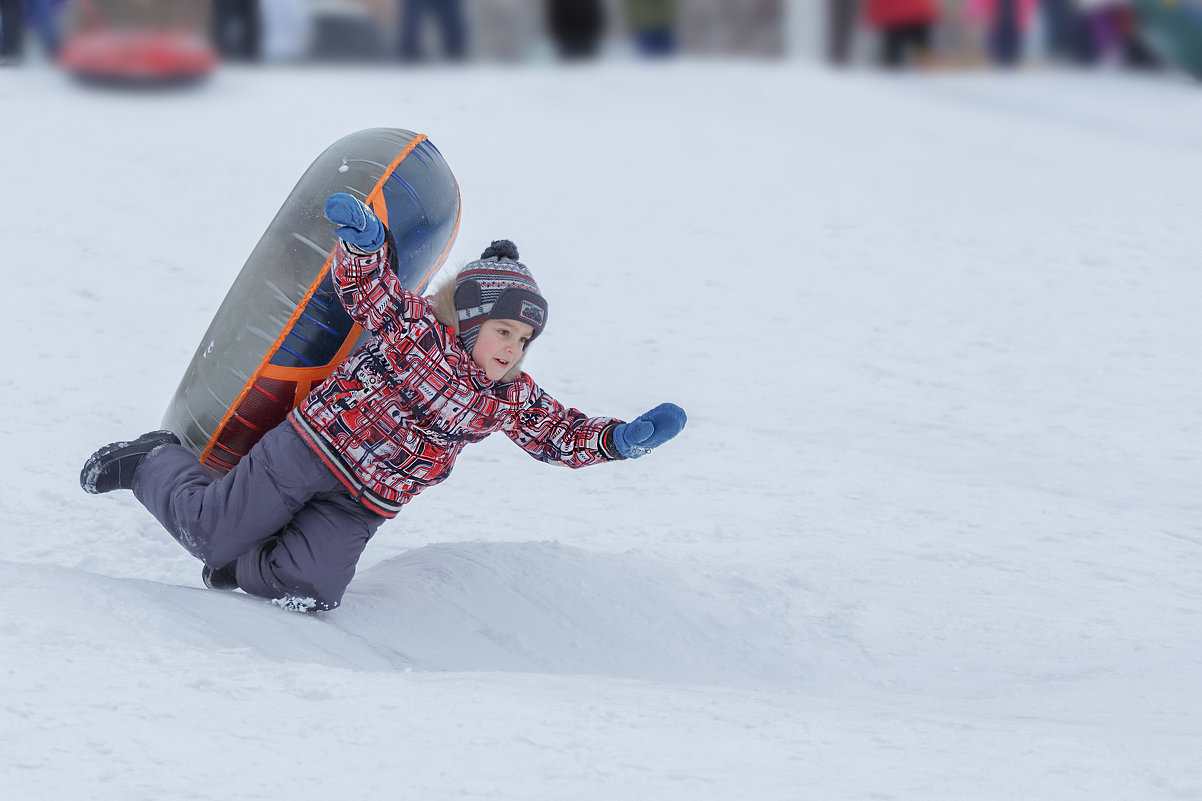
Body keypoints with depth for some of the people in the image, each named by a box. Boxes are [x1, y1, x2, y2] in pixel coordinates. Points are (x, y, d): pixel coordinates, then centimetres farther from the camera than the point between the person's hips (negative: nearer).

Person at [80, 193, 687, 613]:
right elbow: (366, 284, -14)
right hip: (311, 448, -5)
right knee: (211, 532, -4)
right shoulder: (417, 328, -11)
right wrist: (363, 242, -37)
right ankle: (153, 463, 26)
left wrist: (625, 438, -8)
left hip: (361, 506, 5)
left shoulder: (511, 399, 5)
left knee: (311, 592, -18)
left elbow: (565, 435, 10)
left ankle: (238, 570, 12)